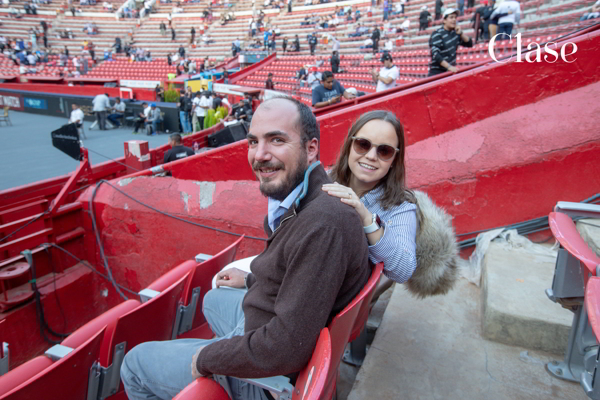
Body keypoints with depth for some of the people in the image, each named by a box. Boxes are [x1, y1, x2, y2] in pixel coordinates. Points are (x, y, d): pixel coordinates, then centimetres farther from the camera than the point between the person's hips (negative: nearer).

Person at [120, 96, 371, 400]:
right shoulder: (302, 199, -5)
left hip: (272, 375, -9)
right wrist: (252, 280, 21)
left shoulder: (323, 224, -36)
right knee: (213, 299, 35)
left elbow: (287, 350, -34)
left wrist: (207, 358, -20)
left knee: (134, 365, 7)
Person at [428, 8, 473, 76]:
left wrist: (461, 33, -3)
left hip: (451, 71, 6)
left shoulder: (455, 32, 10)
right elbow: (435, 54, -20)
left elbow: (469, 44, 13)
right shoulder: (437, 34, -8)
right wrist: (449, 67, -29)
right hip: (437, 72, -6)